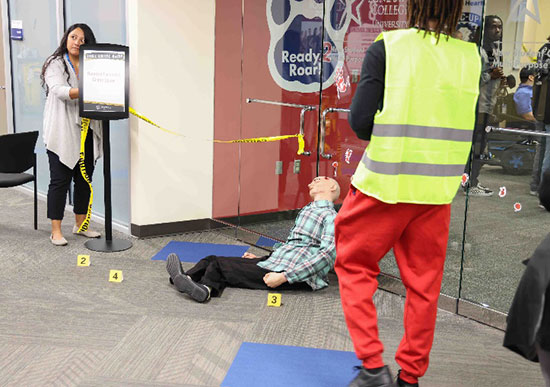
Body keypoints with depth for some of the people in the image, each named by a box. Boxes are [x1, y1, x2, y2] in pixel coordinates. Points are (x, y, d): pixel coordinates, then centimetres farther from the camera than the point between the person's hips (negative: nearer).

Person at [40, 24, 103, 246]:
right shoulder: (55, 64, -1)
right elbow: (58, 90, -18)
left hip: (86, 131, 5)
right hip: (62, 133, -5)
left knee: (84, 179, 11)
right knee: (60, 180, -3)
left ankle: (80, 224, 24)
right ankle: (56, 231, 5)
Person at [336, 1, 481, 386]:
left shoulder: (387, 48, -9)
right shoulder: (470, 56, 3)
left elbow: (360, 120, -11)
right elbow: (467, 126, 9)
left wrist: (390, 139, 8)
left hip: (384, 182, -4)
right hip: (437, 189, 4)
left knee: (355, 266, 13)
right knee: (424, 283, 14)